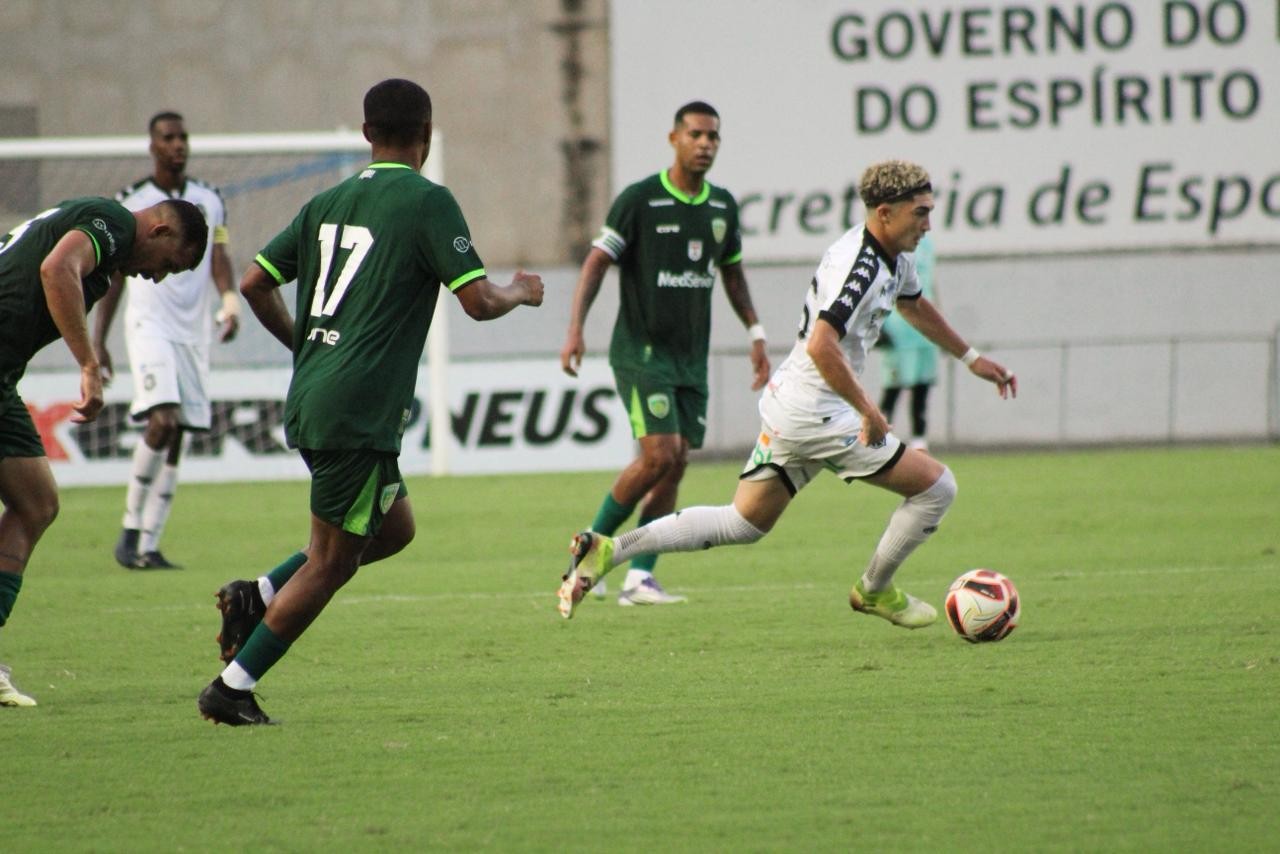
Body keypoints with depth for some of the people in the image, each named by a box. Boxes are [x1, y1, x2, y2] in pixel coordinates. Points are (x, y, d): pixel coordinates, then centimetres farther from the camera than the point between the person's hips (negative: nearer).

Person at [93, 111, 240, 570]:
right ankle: (130, 529, -10)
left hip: (194, 331, 4)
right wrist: (97, 341, 4)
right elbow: (113, 275, 6)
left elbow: (218, 257, 2)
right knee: (162, 420, -22)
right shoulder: (130, 203, 3)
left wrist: (230, 301, -19)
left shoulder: (209, 200, 11)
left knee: (176, 438, 2)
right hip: (149, 324, -4)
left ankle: (149, 546, 7)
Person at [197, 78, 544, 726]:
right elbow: (478, 301, -12)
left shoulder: (328, 202, 13)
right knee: (331, 562, 1)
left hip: (308, 404, 8)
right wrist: (521, 293, 9)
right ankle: (233, 688, 0)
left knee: (394, 527, 21)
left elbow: (255, 283, 13)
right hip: (359, 413, -8)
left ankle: (259, 596, 9)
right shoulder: (427, 202, -8)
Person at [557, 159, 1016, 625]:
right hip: (816, 415, -10)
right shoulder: (858, 264, -22)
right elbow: (821, 346, -32)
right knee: (936, 486, -1)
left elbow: (914, 305, 33)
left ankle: (607, 550, 9)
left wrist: (971, 358, 40)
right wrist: (868, 410, -26)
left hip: (785, 407, 10)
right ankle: (875, 590, 18)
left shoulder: (895, 257, 10)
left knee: (742, 523, 16)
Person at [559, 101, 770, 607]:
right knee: (660, 454, -17)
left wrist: (756, 334, 17)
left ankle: (639, 578, 2)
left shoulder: (722, 206, 8)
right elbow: (597, 262, -10)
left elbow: (732, 273, 22)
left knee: (676, 464, -1)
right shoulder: (639, 200, -10)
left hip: (691, 356, 6)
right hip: (641, 351, -6)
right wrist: (575, 328, -20)